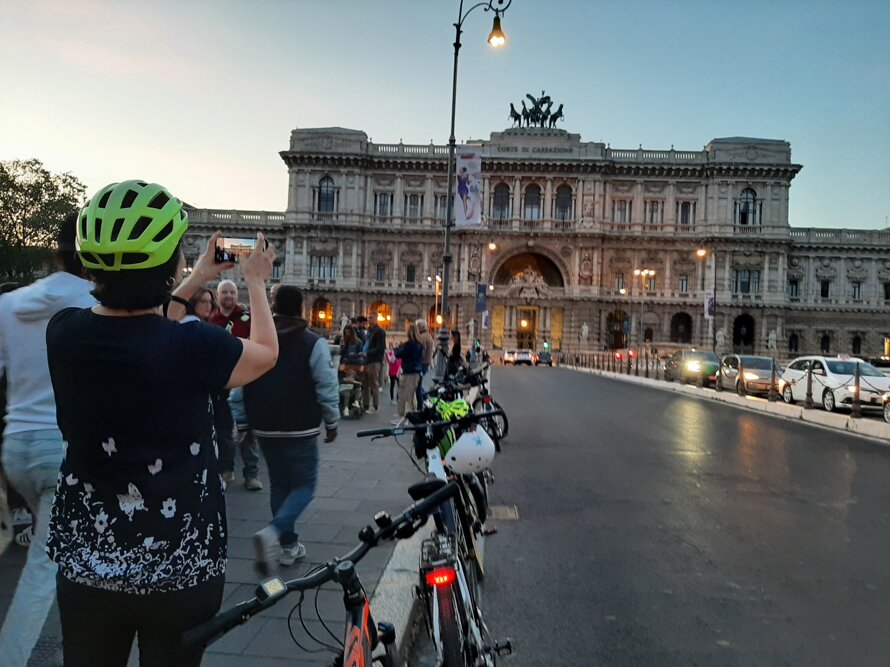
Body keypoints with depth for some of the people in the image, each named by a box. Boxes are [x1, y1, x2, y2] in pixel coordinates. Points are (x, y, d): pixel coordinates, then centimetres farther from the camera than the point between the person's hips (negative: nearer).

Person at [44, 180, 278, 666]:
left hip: (84, 561, 4)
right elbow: (266, 354, -4)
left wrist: (196, 281, 18)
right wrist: (255, 281, 11)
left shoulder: (63, 332, -10)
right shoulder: (192, 347, -25)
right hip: (180, 567, -3)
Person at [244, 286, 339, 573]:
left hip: (265, 428, 5)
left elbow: (242, 384, 8)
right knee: (303, 485, 5)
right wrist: (332, 423, 2)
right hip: (300, 430, -5)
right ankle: (273, 533, -17)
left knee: (279, 485, 18)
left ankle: (288, 544, 23)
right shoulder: (314, 343, -11)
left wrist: (246, 420, 19)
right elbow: (327, 387, -11)